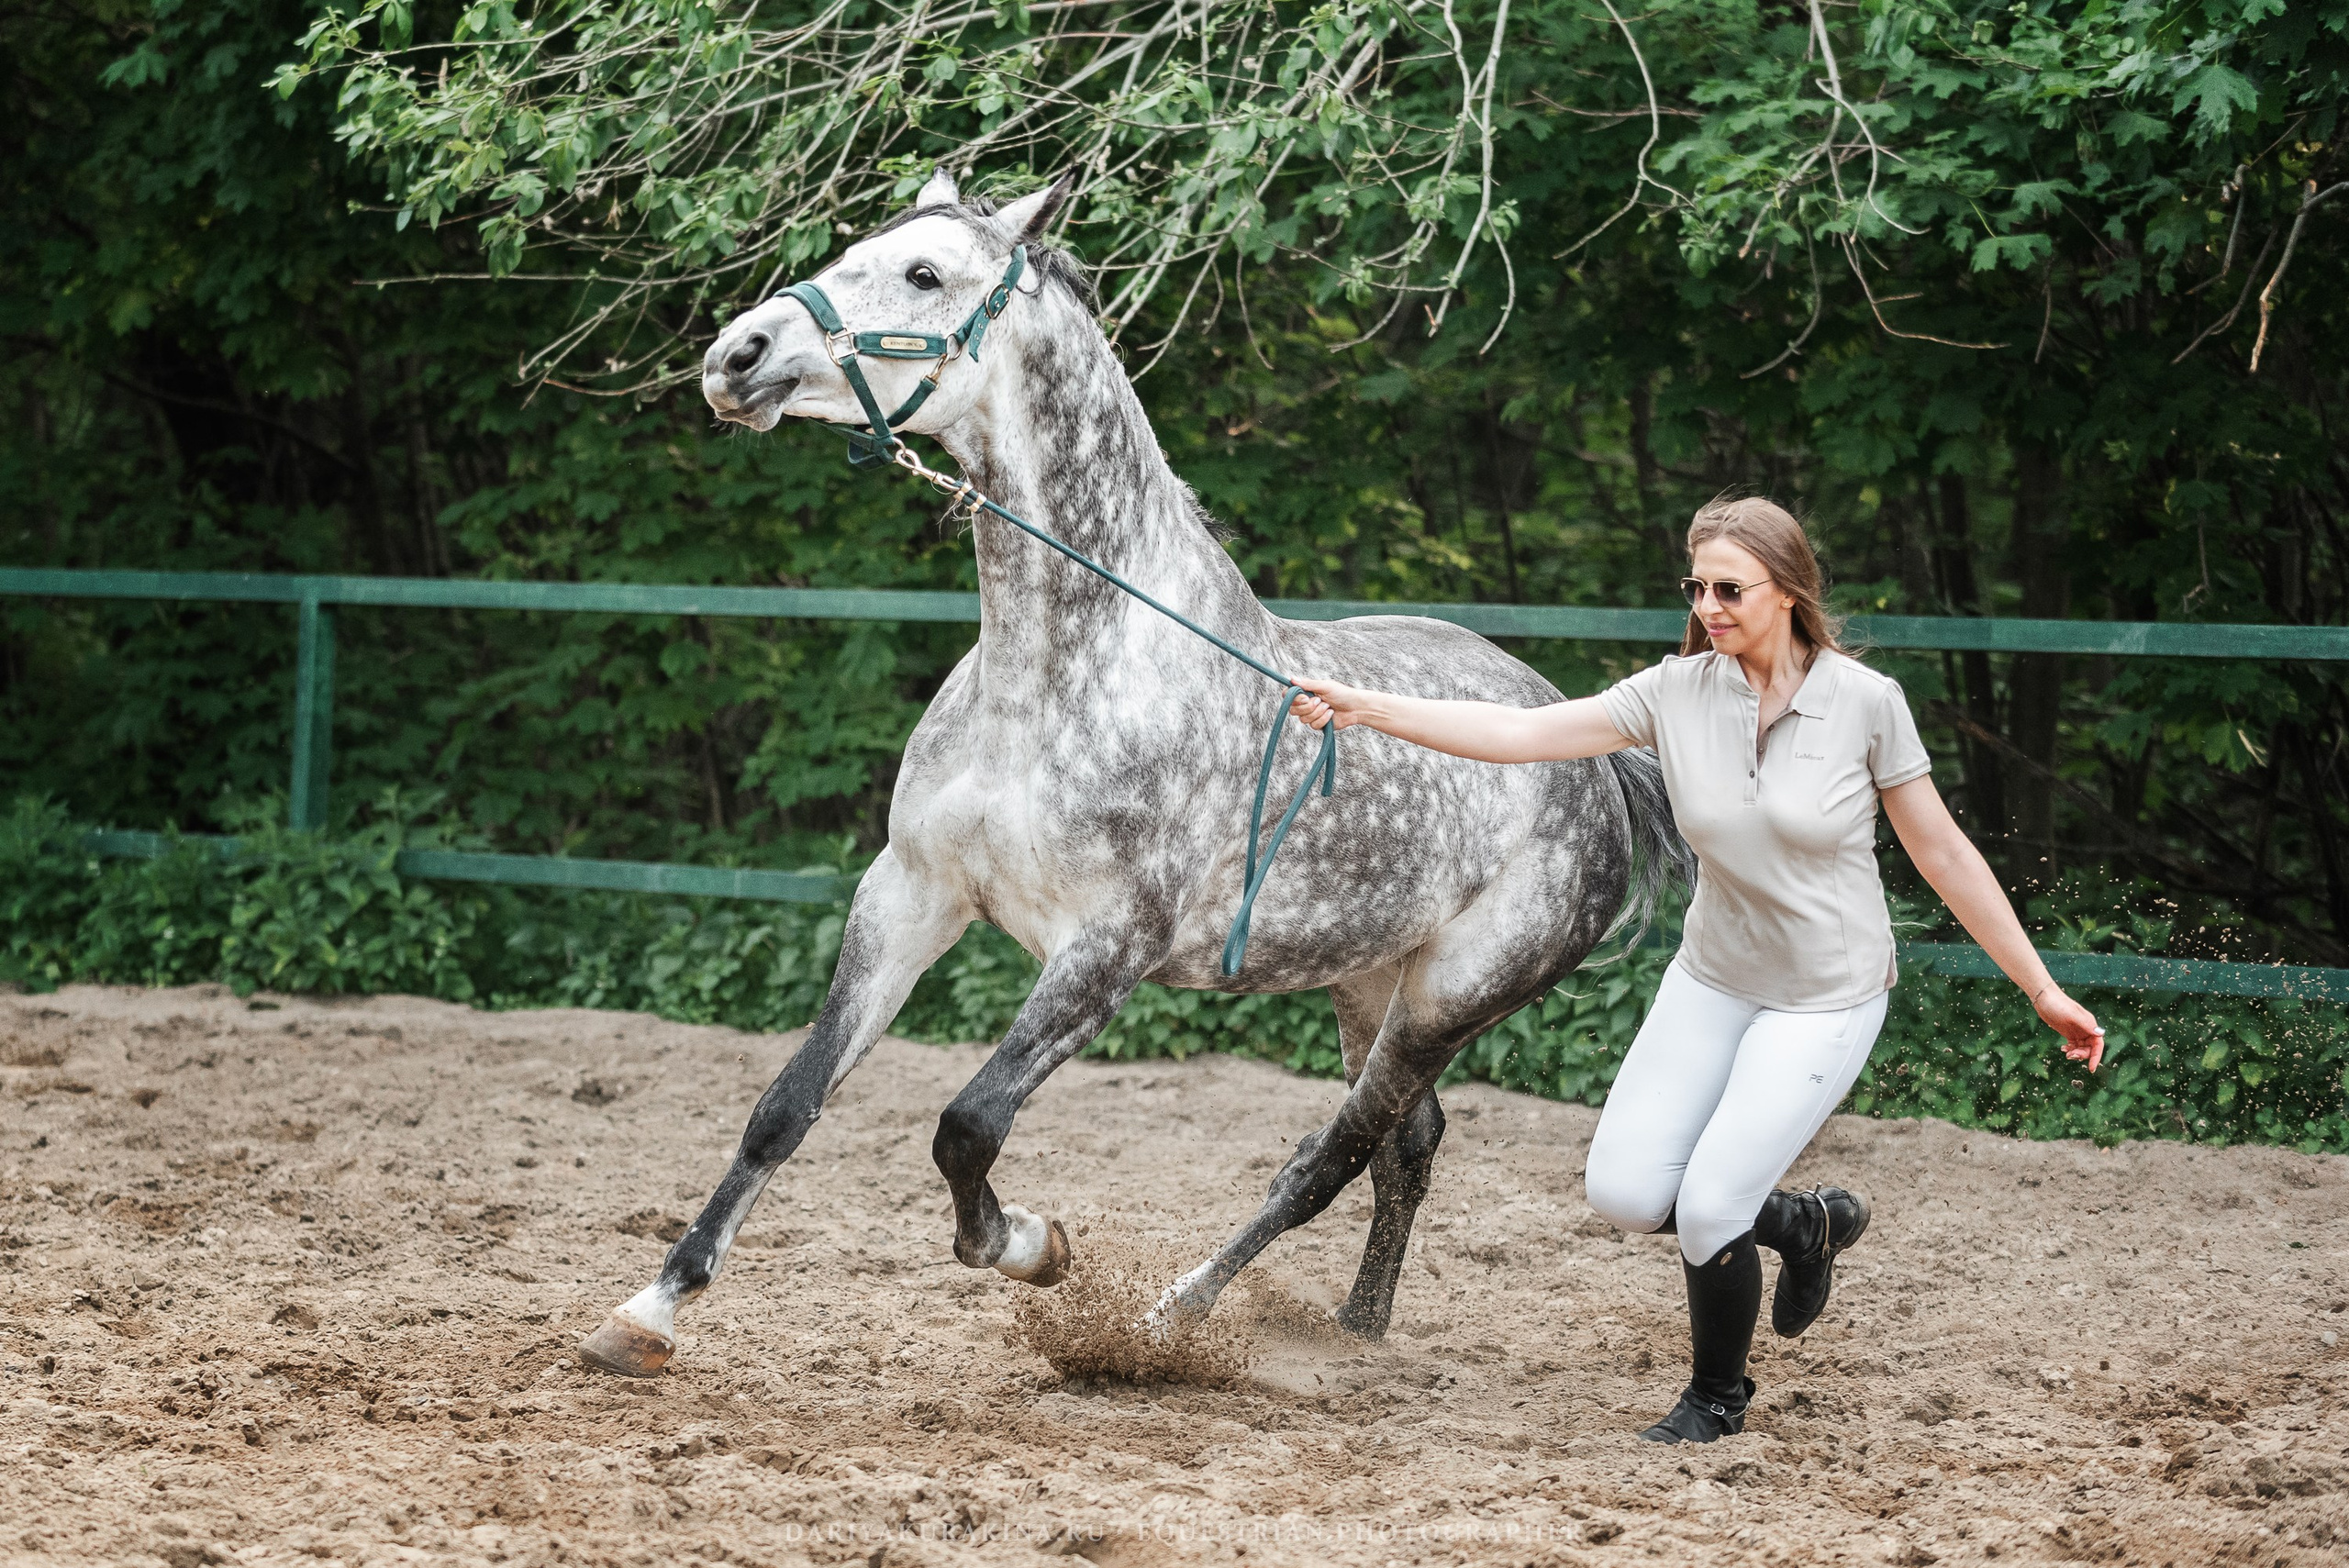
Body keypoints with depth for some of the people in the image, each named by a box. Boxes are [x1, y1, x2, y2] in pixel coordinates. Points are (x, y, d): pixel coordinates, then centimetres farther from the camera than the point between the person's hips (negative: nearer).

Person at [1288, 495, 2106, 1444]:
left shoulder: (1864, 701, -15)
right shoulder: (1677, 693, -8)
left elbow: (1942, 853, -7)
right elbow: (1520, 734, -13)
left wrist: (2042, 991, -4)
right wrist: (1365, 709, -24)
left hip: (1827, 998, -4)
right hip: (1712, 982, 4)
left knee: (1708, 1209, -14)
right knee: (1623, 1193, -5)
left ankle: (1718, 1399, 16)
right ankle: (1806, 1227, 24)